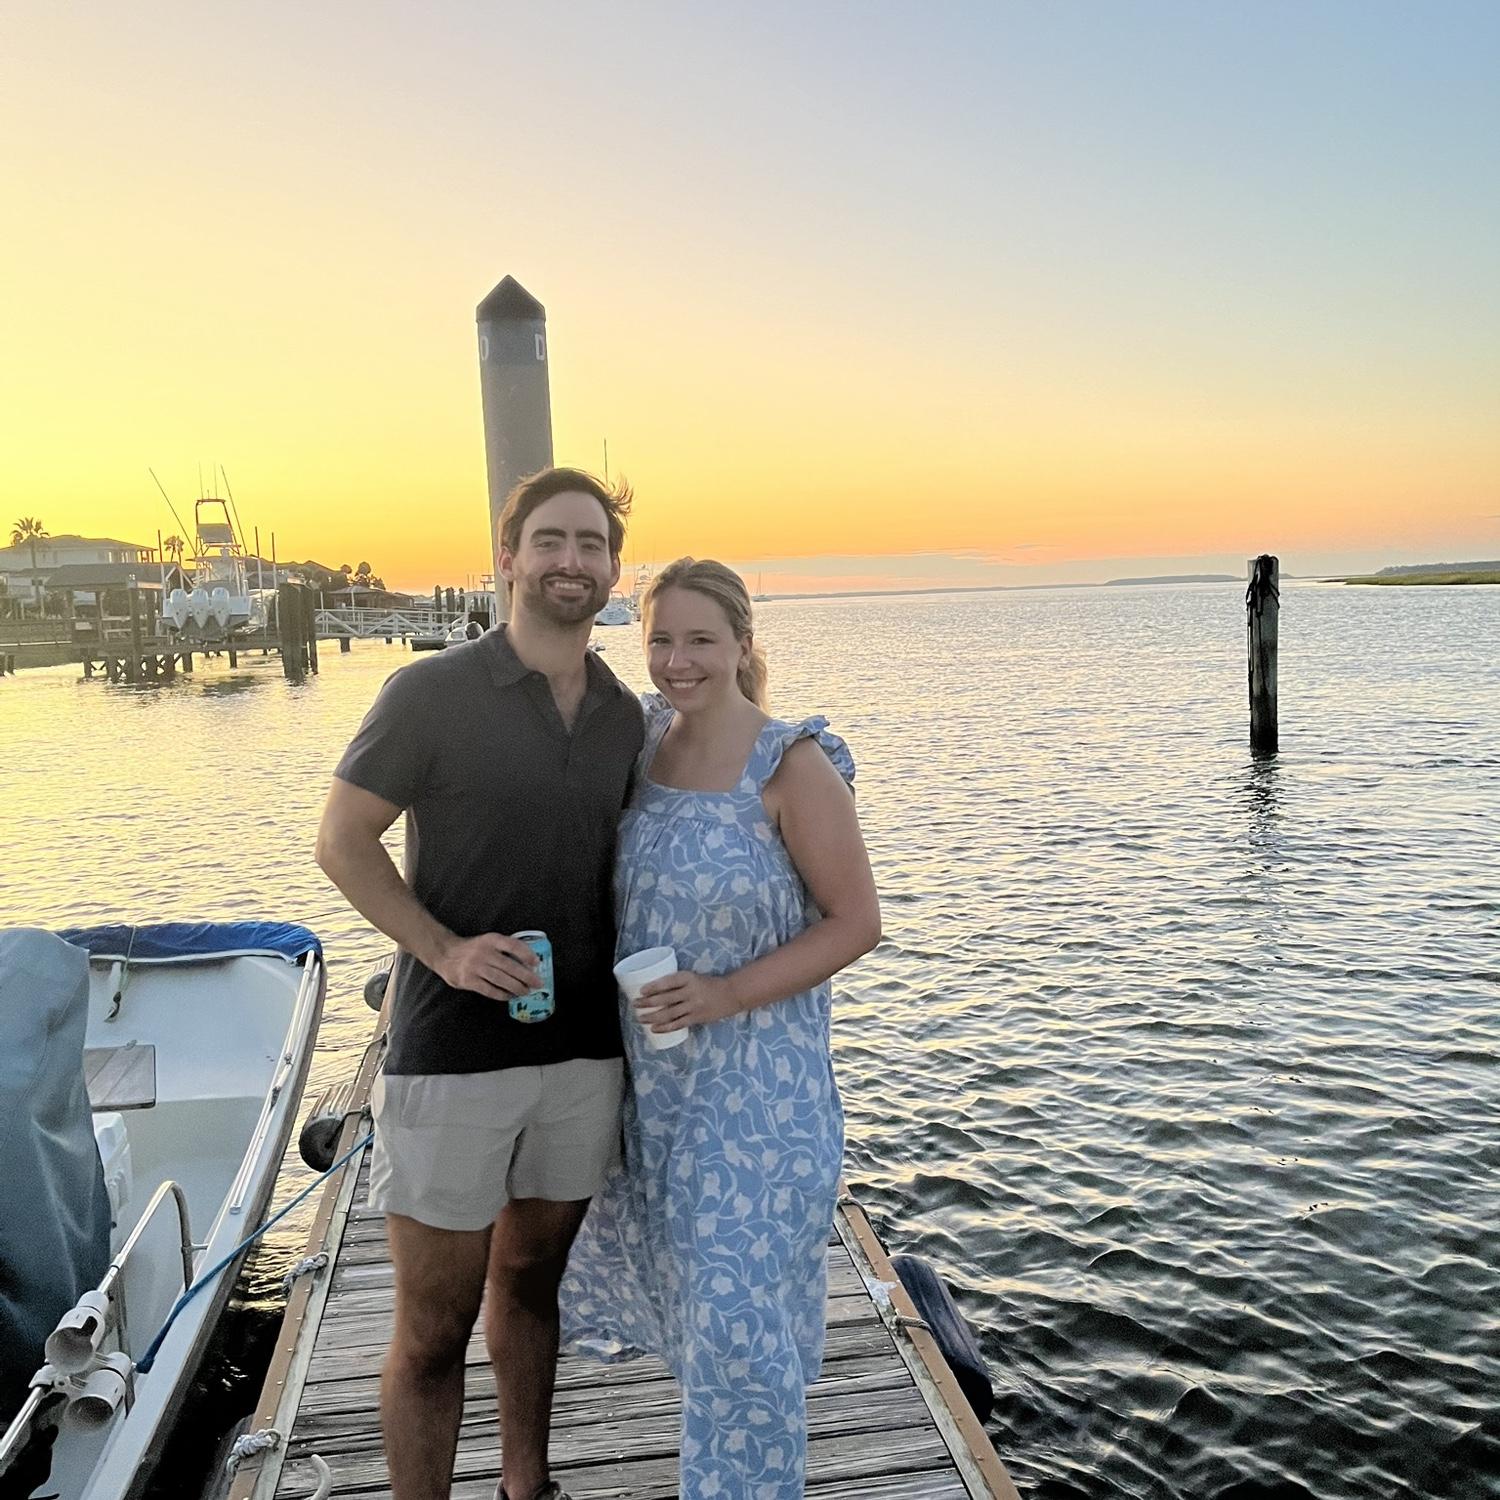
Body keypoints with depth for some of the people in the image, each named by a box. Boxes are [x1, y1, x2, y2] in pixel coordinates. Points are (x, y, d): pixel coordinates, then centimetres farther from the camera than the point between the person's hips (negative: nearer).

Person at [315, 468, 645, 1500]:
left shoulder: (624, 717, 6)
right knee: (434, 1328, 5)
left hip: (584, 1052, 5)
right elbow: (343, 841, -5)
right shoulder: (432, 693, -9)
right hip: (454, 1053, -5)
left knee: (533, 1277, 22)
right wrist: (447, 949, -18)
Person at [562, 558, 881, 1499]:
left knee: (740, 1300, 0)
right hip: (649, 1064, 7)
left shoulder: (794, 766, -18)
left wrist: (728, 994, -23)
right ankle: (641, 1316, 60)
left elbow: (856, 923, -15)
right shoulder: (644, 740, 0)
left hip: (757, 1074, -6)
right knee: (630, 1224, 27)